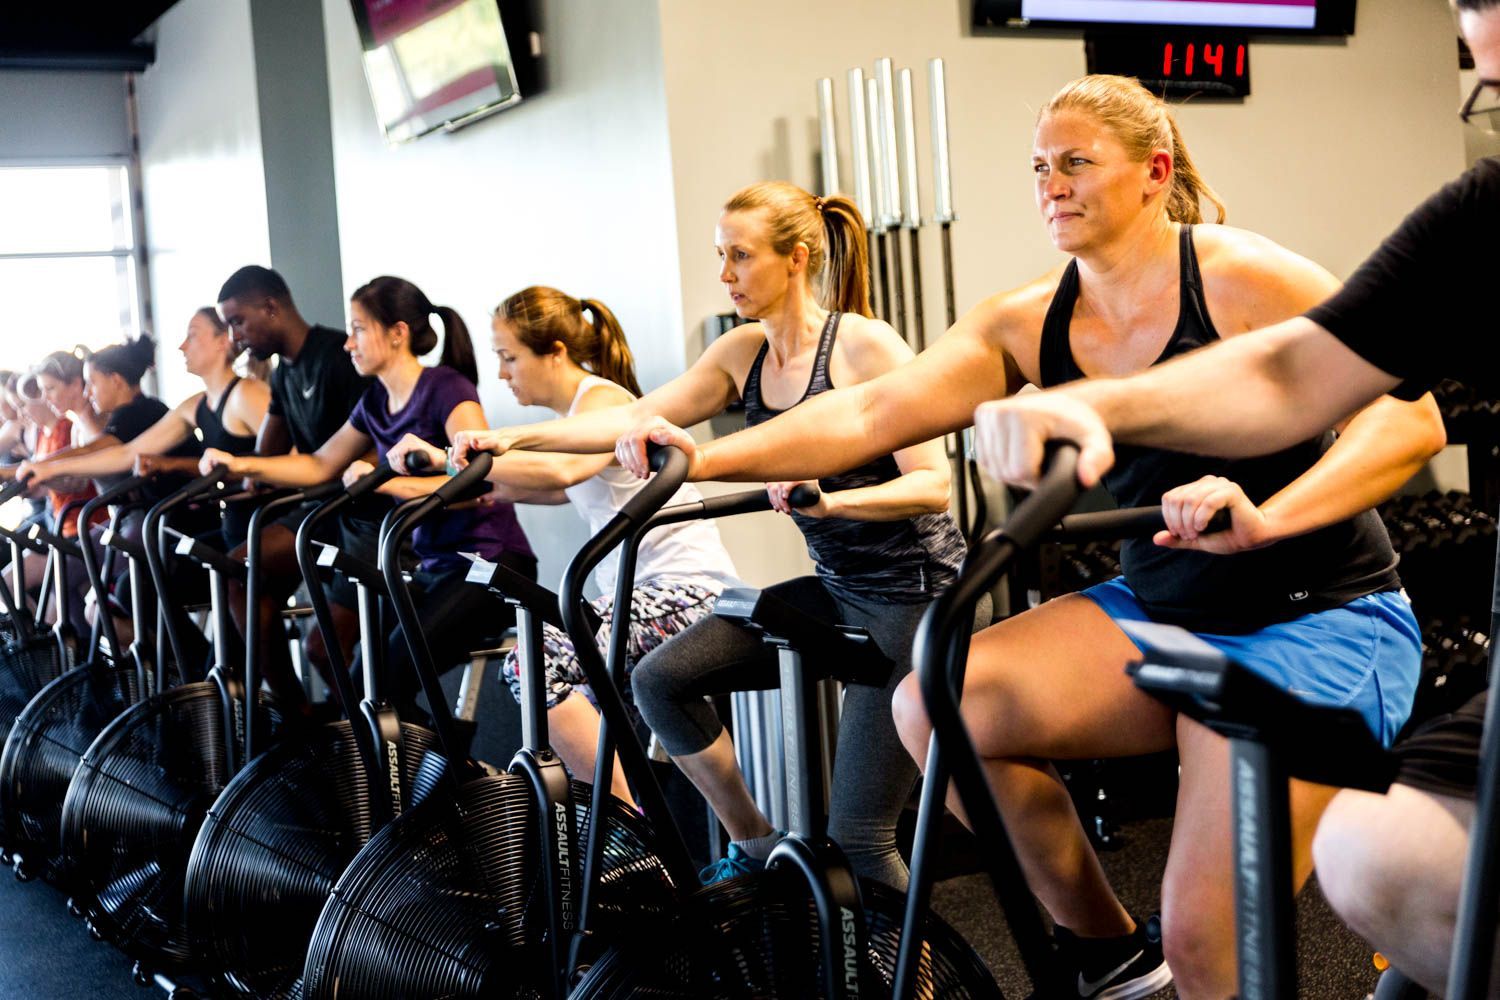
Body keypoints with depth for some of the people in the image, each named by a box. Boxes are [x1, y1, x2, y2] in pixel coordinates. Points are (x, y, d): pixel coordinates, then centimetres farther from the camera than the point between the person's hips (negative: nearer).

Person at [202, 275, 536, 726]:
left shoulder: (447, 389, -13)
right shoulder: (375, 402, 11)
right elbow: (320, 465, 21)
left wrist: (388, 482, -29)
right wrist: (242, 464, 10)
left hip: (489, 562, -8)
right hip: (434, 565, 8)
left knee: (389, 677, -21)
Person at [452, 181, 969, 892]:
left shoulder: (866, 348, -15)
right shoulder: (742, 354, 5)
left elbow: (933, 483, -20)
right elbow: (637, 418, 1)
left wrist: (827, 499, -36)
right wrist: (514, 439, -9)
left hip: (910, 591, -7)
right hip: (836, 587, 7)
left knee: (857, 833, -11)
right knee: (660, 679, -3)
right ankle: (754, 846, 14)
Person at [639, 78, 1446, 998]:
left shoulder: (1243, 280, -12)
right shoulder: (1029, 323, 2)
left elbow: (1410, 415, -18)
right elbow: (869, 413, -7)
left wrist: (1265, 517, -35)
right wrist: (708, 459, -21)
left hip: (1320, 620, -5)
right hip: (1159, 611, 6)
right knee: (935, 705, -15)